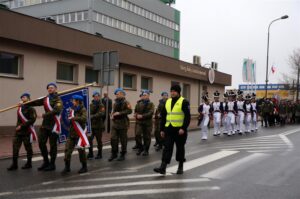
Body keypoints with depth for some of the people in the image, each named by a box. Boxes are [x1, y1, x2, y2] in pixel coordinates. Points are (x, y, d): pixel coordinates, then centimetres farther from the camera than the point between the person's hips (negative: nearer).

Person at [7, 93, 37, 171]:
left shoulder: (31, 109, -9)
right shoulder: (20, 108, 12)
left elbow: (32, 120, -20)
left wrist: (22, 126, -20)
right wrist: (18, 126, 8)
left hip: (27, 132, -6)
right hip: (18, 132, 6)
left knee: (28, 148, 6)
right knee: (15, 147, 0)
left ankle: (29, 164, 19)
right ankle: (14, 164, 6)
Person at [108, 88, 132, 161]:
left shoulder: (126, 102, -6)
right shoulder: (115, 103, 15)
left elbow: (129, 111, -22)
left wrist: (119, 113, -24)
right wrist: (112, 115, 7)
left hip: (123, 124, -6)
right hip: (115, 123, 6)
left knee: (123, 140, 2)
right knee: (113, 139, 1)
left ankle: (122, 155, 14)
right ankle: (114, 154, 14)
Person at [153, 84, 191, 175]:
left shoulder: (184, 102, -6)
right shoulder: (167, 102, 11)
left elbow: (187, 117, -12)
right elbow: (163, 116, 15)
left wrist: (183, 128, -21)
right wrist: (162, 129, 12)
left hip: (179, 130, -4)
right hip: (169, 129, 5)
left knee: (180, 148, 8)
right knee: (167, 147, -1)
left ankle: (180, 167, 22)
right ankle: (163, 167, -4)